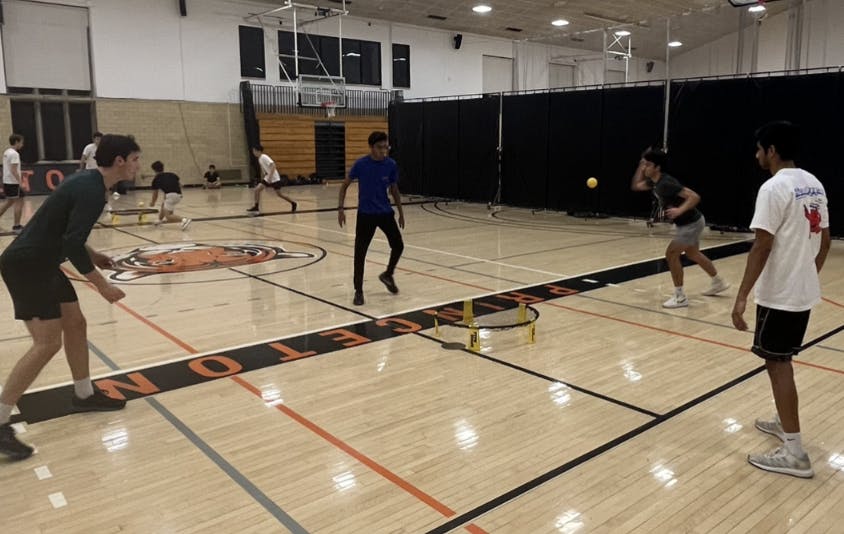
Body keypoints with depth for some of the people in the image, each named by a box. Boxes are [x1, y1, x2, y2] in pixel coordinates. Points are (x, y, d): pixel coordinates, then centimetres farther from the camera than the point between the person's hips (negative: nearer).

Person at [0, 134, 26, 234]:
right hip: (13, 182, -10)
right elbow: (13, 170, -22)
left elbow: (9, 169, 18)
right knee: (19, 202, -4)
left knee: (9, 201, 21)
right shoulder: (14, 153, -16)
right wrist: (21, 182, -23)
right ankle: (16, 226, -3)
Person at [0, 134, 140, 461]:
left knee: (75, 324, 15)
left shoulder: (88, 182, 10)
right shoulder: (91, 191, -20)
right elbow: (72, 244, -26)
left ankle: (84, 395, 29)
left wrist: (93, 257, 17)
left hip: (41, 264, 10)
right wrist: (102, 286, -20)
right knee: (47, 343, -11)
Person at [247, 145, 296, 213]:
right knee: (257, 189, -4)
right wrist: (262, 179, 27)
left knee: (279, 194, -1)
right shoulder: (259, 159, 9)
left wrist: (270, 177, -33)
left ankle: (293, 204, 16)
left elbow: (273, 166, -27)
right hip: (267, 178, 8)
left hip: (274, 178, -8)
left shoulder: (264, 157, -17)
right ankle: (256, 207, 3)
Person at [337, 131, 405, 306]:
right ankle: (358, 291, 10)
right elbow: (345, 185, -1)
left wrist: (401, 212, 11)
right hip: (365, 214, -3)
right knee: (360, 253, -4)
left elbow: (394, 190, 8)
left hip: (385, 212, 3)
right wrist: (341, 208, -8)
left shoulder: (391, 165, -5)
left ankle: (387, 275, 30)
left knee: (398, 245, 2)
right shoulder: (361, 164, -13)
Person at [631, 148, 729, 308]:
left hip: (691, 223, -10)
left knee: (671, 254, -11)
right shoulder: (654, 182, -2)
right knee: (693, 254, 25)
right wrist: (640, 167, 3)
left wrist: (680, 210, -44)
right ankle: (718, 282, 45)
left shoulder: (666, 183, -29)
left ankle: (680, 296, -1)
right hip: (689, 222, 10)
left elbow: (695, 197, -31)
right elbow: (635, 186, 13)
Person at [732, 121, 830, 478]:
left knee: (777, 363, -3)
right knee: (782, 359, 21)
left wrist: (742, 297, -21)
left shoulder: (775, 188, -17)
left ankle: (794, 453, 0)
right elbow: (824, 240, 15)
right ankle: (783, 422, 35)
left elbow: (762, 247, -22)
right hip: (804, 290, 9)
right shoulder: (814, 185, 10)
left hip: (779, 294, -9)